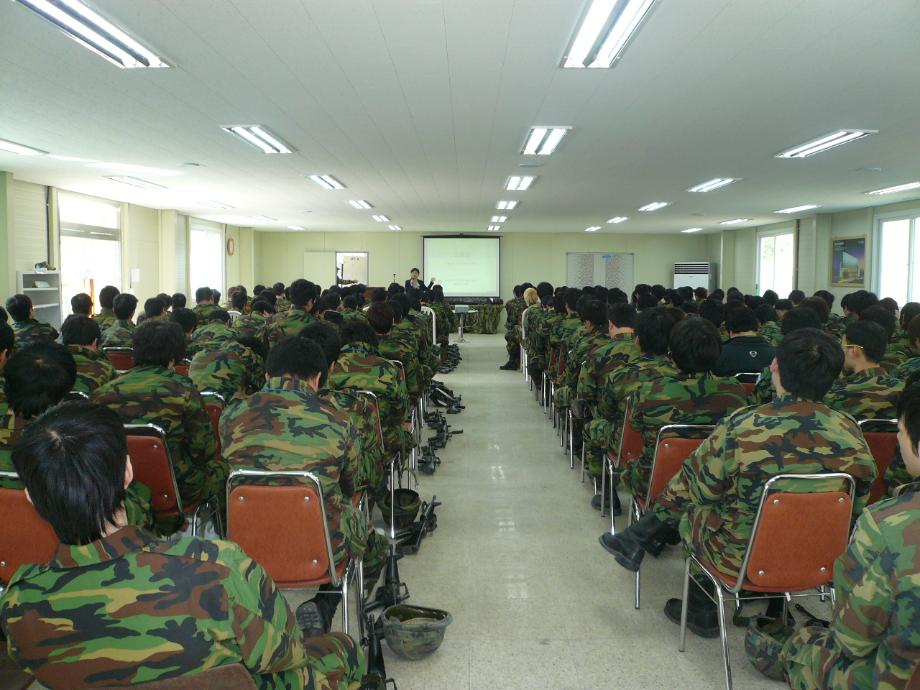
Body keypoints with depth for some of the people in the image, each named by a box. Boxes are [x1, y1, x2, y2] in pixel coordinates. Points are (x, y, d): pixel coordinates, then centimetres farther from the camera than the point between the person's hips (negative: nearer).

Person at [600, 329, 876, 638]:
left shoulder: (742, 427, -27)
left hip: (741, 558, -4)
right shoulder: (850, 431, -15)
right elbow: (857, 502, 3)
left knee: (691, 508, 23)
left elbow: (698, 489, -12)